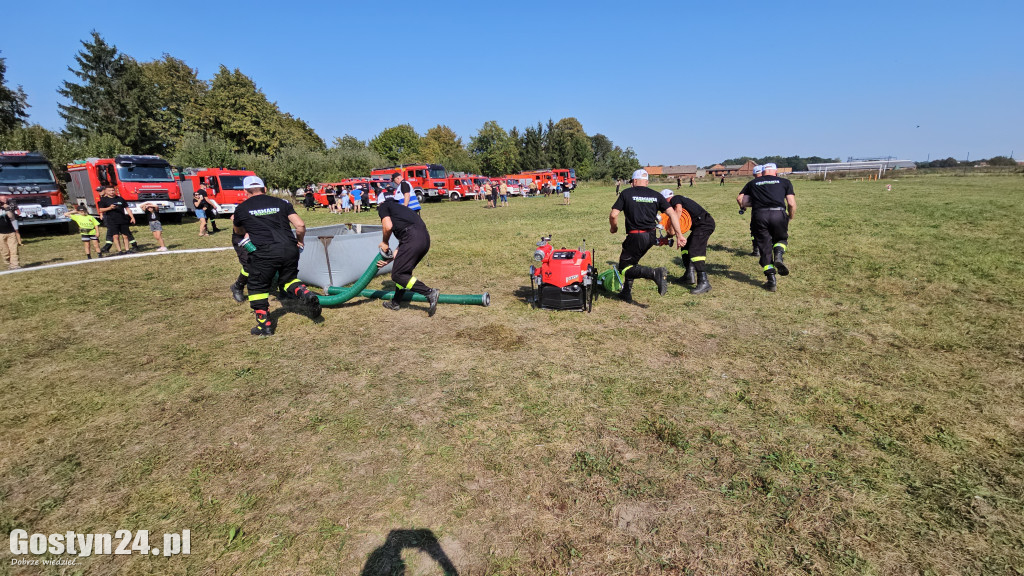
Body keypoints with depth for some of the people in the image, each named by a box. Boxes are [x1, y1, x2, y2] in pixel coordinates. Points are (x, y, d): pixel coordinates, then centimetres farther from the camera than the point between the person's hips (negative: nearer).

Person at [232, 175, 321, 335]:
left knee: (258, 287, 13)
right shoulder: (282, 203, 15)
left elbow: (239, 232, 31)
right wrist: (299, 242, 24)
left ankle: (264, 325, 13)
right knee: (289, 279, 24)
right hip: (289, 249, 3)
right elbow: (300, 225, 6)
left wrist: (234, 222, 54)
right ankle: (306, 294, -6)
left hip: (264, 252, -3)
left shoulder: (242, 208, 12)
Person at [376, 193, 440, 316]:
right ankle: (395, 302, 34)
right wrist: (389, 260, 29)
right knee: (404, 271, 23)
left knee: (397, 275, -4)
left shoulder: (383, 206, 17)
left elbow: (388, 226, -3)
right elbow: (403, 244, 30)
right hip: (426, 238, 9)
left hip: (413, 238, -9)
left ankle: (430, 292, -13)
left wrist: (384, 243, 16)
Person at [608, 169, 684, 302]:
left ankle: (655, 273, -22)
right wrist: (679, 234, 2)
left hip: (635, 236, -6)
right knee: (631, 262, 25)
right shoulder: (656, 195, 9)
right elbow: (672, 214, 1)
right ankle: (626, 293, 26)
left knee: (624, 269, 1)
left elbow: (613, 215, -8)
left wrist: (614, 228, 12)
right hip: (651, 237, 6)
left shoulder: (626, 193, -1)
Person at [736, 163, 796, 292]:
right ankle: (778, 256, -5)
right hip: (779, 214, 0)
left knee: (765, 248, 8)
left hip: (760, 215, 0)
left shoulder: (753, 183, 24)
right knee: (781, 238, 27)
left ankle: (771, 281, 5)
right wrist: (790, 218, 25)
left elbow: (740, 199, 13)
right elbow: (792, 204, 10)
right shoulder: (785, 182, 20)